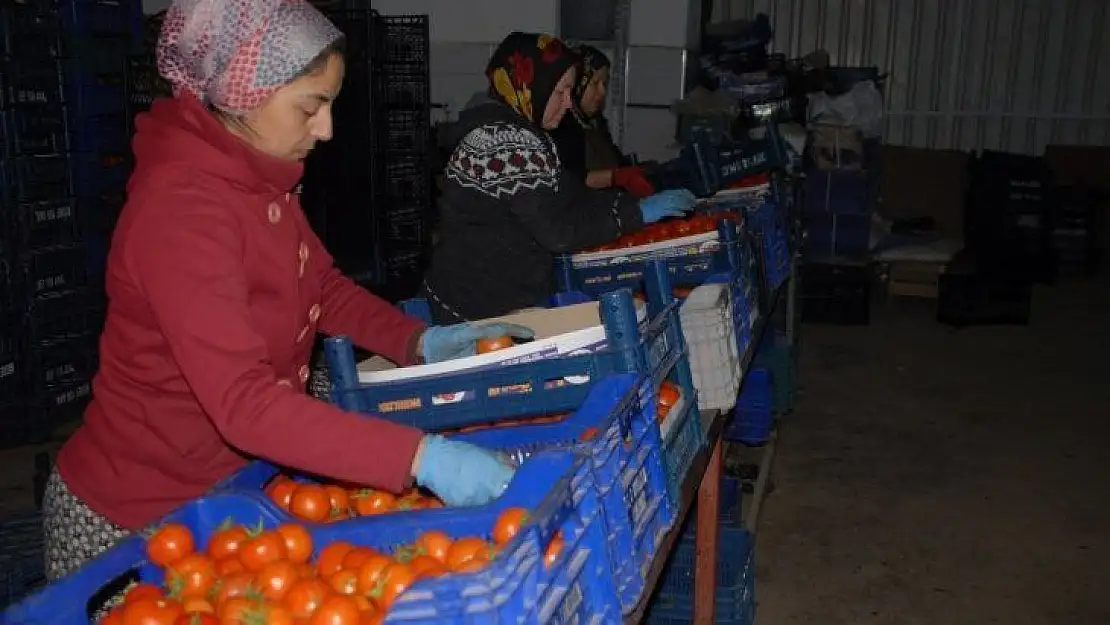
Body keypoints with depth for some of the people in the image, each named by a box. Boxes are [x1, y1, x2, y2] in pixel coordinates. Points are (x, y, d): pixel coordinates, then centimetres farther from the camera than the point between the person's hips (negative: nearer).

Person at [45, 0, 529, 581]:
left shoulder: (259, 179, -1)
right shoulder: (180, 209, -28)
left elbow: (324, 287, 8)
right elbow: (244, 404, -36)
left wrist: (421, 341, -9)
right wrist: (422, 457, -39)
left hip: (227, 485, 8)